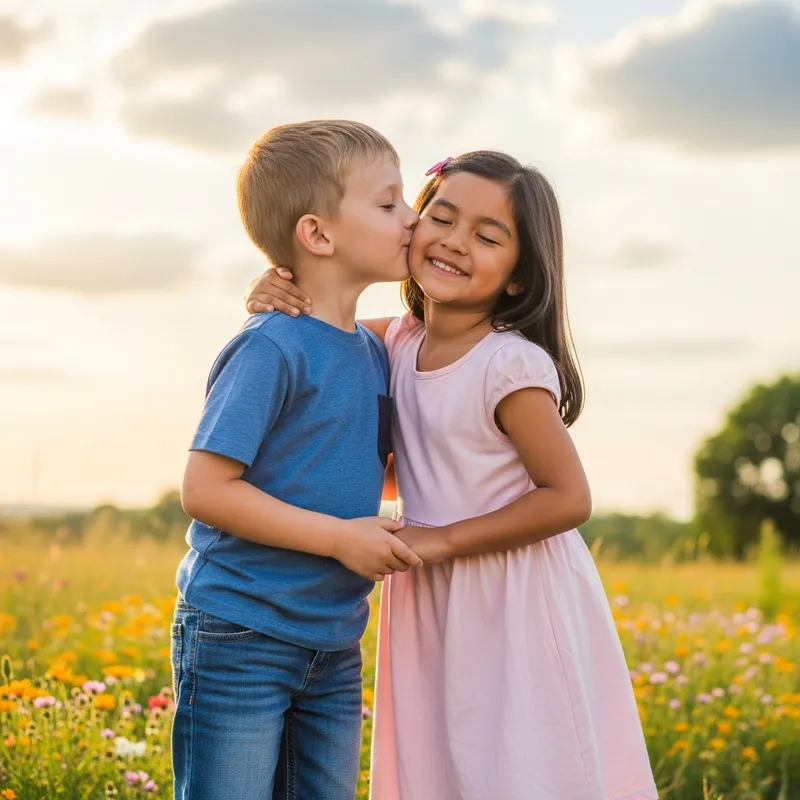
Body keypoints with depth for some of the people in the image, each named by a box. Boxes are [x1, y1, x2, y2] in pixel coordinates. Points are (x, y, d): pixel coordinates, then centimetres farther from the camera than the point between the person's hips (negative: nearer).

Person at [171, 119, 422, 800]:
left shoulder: (374, 352, 8)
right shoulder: (270, 349, -16)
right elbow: (205, 489, -19)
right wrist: (340, 537, -19)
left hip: (334, 645, 8)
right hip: (239, 638, -7)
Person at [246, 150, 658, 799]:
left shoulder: (510, 365, -20)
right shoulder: (402, 342, 1)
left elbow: (569, 499, -19)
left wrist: (442, 540, -18)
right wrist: (278, 295, -5)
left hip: (517, 611, -7)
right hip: (430, 607, 7)